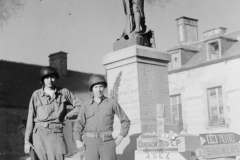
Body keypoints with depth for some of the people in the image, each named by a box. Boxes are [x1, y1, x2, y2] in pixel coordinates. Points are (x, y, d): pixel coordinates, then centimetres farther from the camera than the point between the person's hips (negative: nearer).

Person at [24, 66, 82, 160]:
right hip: (39, 134, 1)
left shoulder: (64, 92, 7)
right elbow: (30, 118, 5)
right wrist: (27, 141, 3)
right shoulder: (36, 95, 5)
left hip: (56, 134, -1)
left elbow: (79, 105, 15)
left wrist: (66, 116, 4)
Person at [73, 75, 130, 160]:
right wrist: (78, 142, -8)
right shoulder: (86, 106, 7)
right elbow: (78, 125, 8)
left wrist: (119, 139, -2)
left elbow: (125, 121, 8)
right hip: (91, 143, 1)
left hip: (107, 142, -1)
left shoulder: (112, 103, 4)